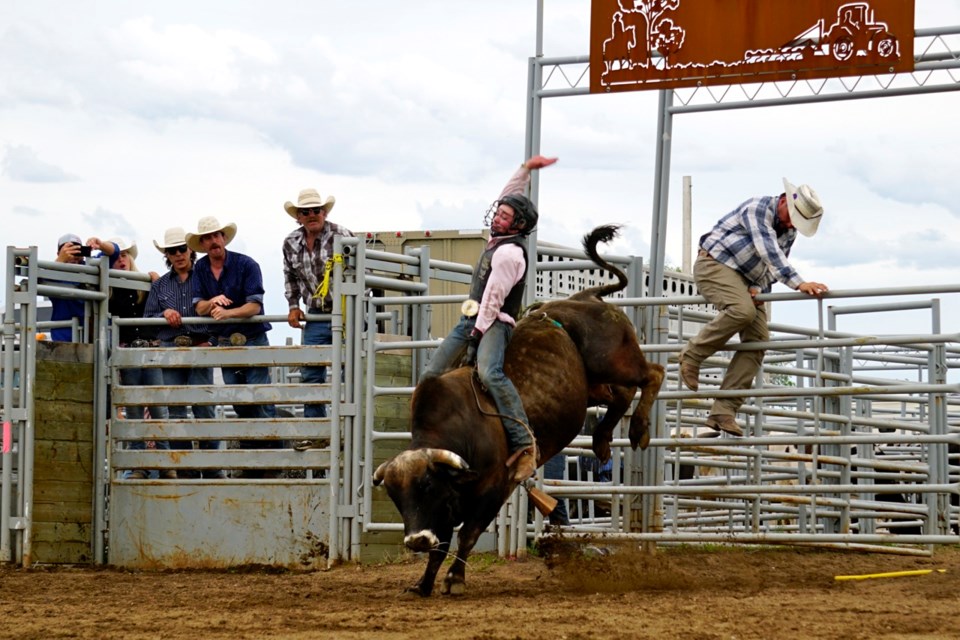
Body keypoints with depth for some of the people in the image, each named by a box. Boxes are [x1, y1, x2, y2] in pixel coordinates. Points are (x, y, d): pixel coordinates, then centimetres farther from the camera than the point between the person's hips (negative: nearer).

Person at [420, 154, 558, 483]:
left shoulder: (510, 252, -15)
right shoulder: (498, 237, 12)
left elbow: (493, 298, -17)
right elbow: (509, 197, 27)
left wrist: (478, 334, -16)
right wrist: (526, 169, 23)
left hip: (494, 322, -10)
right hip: (472, 318, 10)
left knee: (489, 371, -35)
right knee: (430, 374, 2)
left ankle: (523, 441, -40)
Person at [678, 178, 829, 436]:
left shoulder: (790, 230, 7)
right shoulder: (758, 209, -21)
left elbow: (772, 266, 11)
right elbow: (769, 252, -33)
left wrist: (758, 289, -11)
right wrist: (799, 283, -42)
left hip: (745, 279, 9)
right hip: (715, 264, -9)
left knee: (757, 340, -8)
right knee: (742, 310, -36)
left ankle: (723, 411, -11)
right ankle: (692, 354, -14)